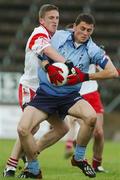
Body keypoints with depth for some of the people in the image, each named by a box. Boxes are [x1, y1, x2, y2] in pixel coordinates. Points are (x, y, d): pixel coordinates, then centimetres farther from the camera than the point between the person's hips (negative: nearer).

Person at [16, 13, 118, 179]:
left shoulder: (92, 50, -4)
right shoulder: (59, 36, -2)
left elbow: (113, 72, -9)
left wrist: (85, 77, -16)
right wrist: (48, 66, -10)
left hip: (70, 95, 0)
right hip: (45, 94, 0)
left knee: (91, 116, -30)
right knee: (23, 129, -19)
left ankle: (79, 158, -5)